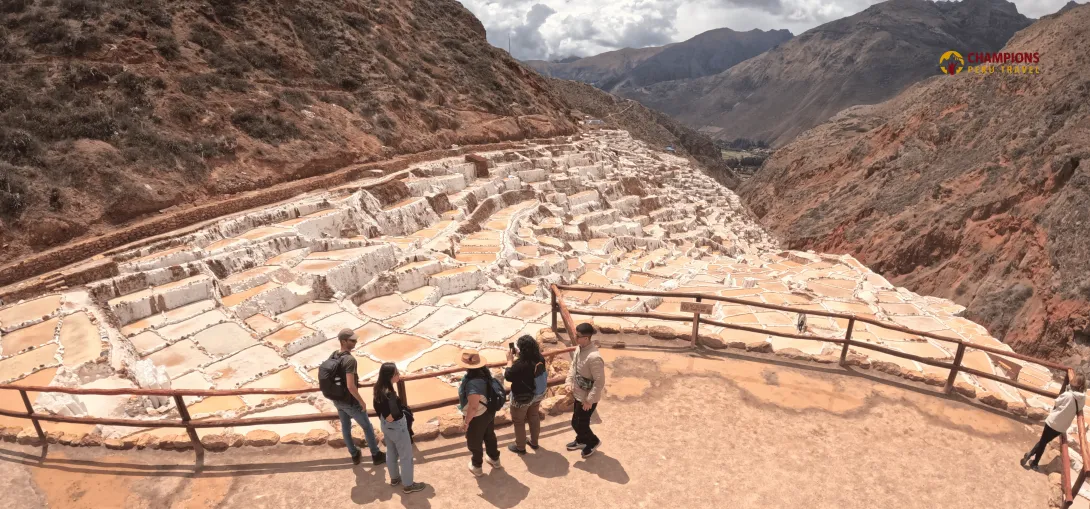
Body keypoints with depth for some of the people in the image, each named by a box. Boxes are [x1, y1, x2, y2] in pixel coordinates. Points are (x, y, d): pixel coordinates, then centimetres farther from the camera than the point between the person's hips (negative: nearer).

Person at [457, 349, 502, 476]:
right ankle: (495, 460, 51)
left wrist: (466, 421, -17)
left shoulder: (472, 382, -39)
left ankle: (477, 467, 41)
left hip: (477, 417, -8)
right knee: (489, 436, 30)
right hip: (489, 411, 8)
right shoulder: (485, 372, -12)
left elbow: (473, 406, -32)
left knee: (474, 442, 19)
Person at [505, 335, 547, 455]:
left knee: (519, 422, 19)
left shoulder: (519, 365, -36)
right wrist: (518, 356, -1)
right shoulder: (540, 359, -15)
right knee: (534, 417, 27)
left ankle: (520, 447, 38)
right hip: (537, 395, 6)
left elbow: (508, 376, -19)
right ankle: (534, 442, 47)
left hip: (522, 398, -6)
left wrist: (510, 360, -12)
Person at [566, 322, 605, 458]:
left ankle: (593, 442, 32)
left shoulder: (594, 357, -34)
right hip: (578, 393, 8)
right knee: (580, 421, 25)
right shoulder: (579, 348, -6)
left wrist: (589, 400, -21)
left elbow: (600, 382, -28)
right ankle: (581, 441, 49)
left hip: (587, 397, -8)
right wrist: (569, 382, 2)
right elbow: (573, 366, 12)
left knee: (578, 423, 7)